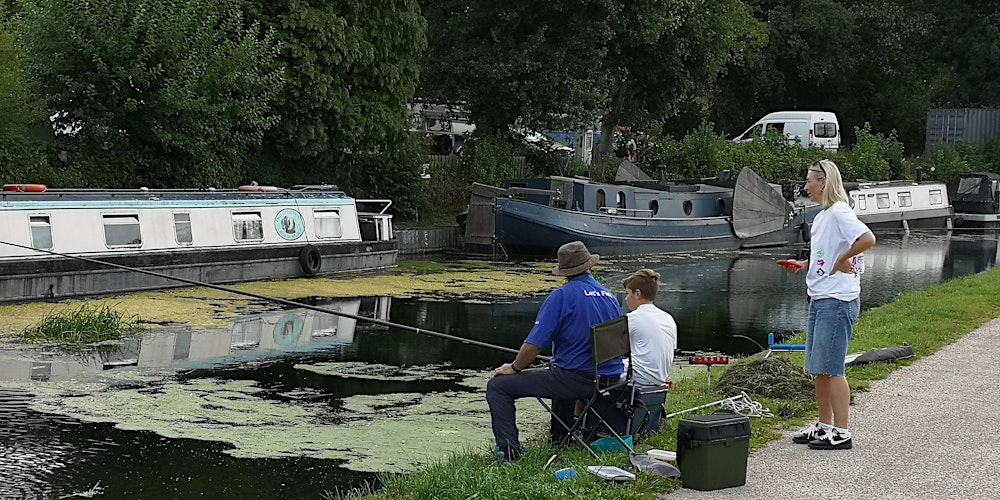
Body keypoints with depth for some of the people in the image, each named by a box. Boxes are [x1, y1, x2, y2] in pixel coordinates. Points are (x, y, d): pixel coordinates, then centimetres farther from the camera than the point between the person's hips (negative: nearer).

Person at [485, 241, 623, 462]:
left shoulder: (561, 296, -11)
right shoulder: (610, 296, 9)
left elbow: (534, 344, -13)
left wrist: (514, 368, 5)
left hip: (577, 380, -7)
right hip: (611, 380, 7)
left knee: (497, 386, -1)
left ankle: (509, 449, -12)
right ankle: (560, 436, 49)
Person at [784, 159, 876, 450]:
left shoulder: (839, 212, -13)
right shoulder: (822, 216, 17)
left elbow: (868, 239, -27)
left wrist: (841, 260, -17)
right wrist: (804, 266, 9)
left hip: (837, 301, -10)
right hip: (820, 299, 10)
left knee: (831, 368, -6)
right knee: (818, 369, 14)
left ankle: (841, 433, 0)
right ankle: (824, 426, 24)